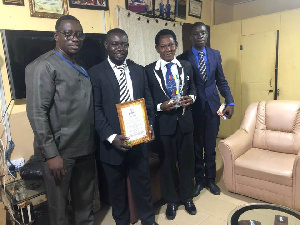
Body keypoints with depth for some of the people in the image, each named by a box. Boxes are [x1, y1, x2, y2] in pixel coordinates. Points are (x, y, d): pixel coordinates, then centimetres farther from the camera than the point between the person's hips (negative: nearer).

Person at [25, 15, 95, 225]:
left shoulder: (81, 66, 12)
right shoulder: (43, 66, -10)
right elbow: (37, 113, -15)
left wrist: (92, 141, 8)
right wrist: (51, 154, -17)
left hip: (86, 148, 6)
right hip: (60, 151, -6)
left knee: (85, 202, 21)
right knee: (59, 206, 14)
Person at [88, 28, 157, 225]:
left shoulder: (139, 70, 7)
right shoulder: (96, 73, -5)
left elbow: (148, 101, 8)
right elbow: (96, 109, -10)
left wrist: (150, 126, -6)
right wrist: (111, 137, -18)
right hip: (112, 141, -2)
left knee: (143, 182, 17)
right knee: (117, 186, 16)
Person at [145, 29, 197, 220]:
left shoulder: (187, 66, 6)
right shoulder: (149, 70, -4)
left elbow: (193, 88, 12)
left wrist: (191, 98, -9)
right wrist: (160, 106, -21)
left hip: (185, 121, 3)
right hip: (164, 123, -2)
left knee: (187, 161, 15)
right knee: (168, 163, 12)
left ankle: (187, 197, 38)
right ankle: (172, 200, 35)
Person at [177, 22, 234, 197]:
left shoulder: (215, 54, 7)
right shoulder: (184, 58, -3)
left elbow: (222, 81, 8)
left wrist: (230, 102, -1)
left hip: (213, 106, 2)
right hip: (194, 107, -2)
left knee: (211, 146, 11)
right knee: (196, 146, 10)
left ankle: (210, 179, 30)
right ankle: (199, 180, 29)